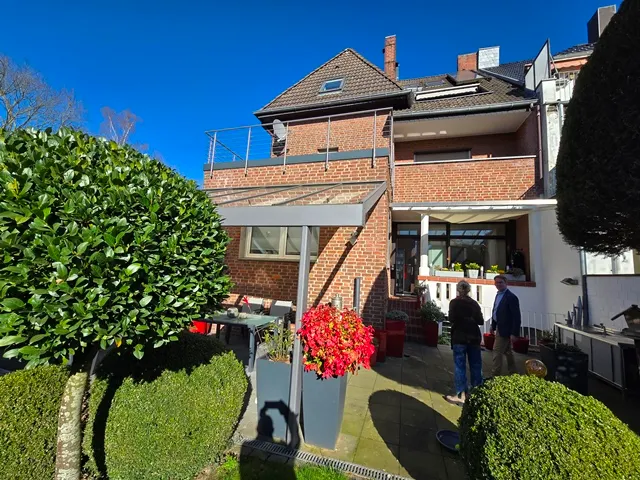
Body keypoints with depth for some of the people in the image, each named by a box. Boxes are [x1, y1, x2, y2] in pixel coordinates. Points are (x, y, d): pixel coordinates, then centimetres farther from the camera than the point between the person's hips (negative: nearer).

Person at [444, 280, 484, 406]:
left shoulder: (454, 302, -7)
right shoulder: (474, 303, 4)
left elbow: (452, 319, -13)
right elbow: (480, 321, 4)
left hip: (459, 337, -4)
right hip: (474, 337, 4)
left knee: (460, 366, 1)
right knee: (476, 365, 12)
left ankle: (461, 395, 2)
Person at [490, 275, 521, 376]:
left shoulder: (511, 297, -18)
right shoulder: (498, 294, 8)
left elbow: (516, 316, -20)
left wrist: (514, 333, -21)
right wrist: (493, 326, 16)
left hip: (505, 329, -9)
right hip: (500, 327, 9)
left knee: (497, 352, -5)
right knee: (507, 352, 20)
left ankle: (495, 375, 3)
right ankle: (513, 373, 34)